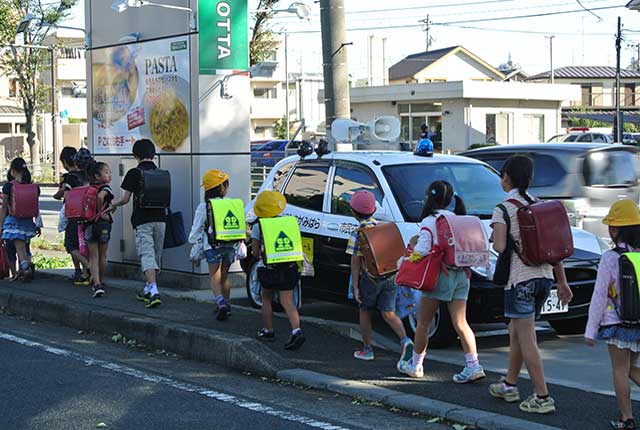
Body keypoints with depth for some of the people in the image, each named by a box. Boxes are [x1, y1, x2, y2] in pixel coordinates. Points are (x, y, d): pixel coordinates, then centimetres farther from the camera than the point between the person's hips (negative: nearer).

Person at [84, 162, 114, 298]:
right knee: (102, 256, 14)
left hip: (89, 224, 3)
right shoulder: (105, 188, -9)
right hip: (103, 224, -3)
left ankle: (96, 285, -10)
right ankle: (101, 283, 26)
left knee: (93, 257, 3)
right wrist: (101, 212, -17)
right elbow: (100, 196, -29)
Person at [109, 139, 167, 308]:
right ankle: (148, 290, 27)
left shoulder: (134, 173, -4)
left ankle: (154, 292, -24)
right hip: (160, 218, 5)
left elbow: (125, 199, -2)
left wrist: (113, 204, 20)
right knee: (156, 255, 15)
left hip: (142, 220, -5)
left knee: (147, 256, -9)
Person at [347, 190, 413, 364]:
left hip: (369, 278, -4)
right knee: (389, 314, 6)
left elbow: (355, 262, -10)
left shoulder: (358, 234, -9)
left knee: (365, 312, 15)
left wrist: (355, 287, -8)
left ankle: (367, 349, 22)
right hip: (389, 277, 4)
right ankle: (405, 341, -17)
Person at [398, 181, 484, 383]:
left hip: (440, 275, -6)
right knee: (460, 323, 3)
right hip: (461, 275, 6)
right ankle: (473, 365, -8)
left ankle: (415, 365, 16)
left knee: (423, 323, 7)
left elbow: (422, 250, -18)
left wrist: (414, 245, 1)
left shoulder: (429, 222, -7)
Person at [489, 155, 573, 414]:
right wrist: (562, 282, 14)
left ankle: (542, 398, -4)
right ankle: (509, 385, 31)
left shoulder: (503, 209, -9)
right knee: (516, 331, 21)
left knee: (527, 339, -3)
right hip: (544, 276, 7)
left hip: (520, 279, -7)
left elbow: (500, 247, -20)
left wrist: (492, 239, 4)